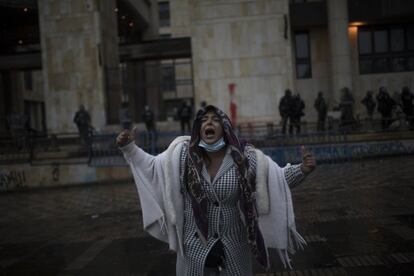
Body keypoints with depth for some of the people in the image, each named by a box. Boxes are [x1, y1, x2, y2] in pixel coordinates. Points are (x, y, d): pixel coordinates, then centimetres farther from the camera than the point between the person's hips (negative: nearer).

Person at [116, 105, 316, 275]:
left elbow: (278, 178, -5)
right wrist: (129, 147, -4)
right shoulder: (182, 154, -7)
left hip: (233, 245, 0)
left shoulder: (244, 157, -10)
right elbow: (151, 166, 3)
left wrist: (302, 170, -20)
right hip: (194, 244, 1)